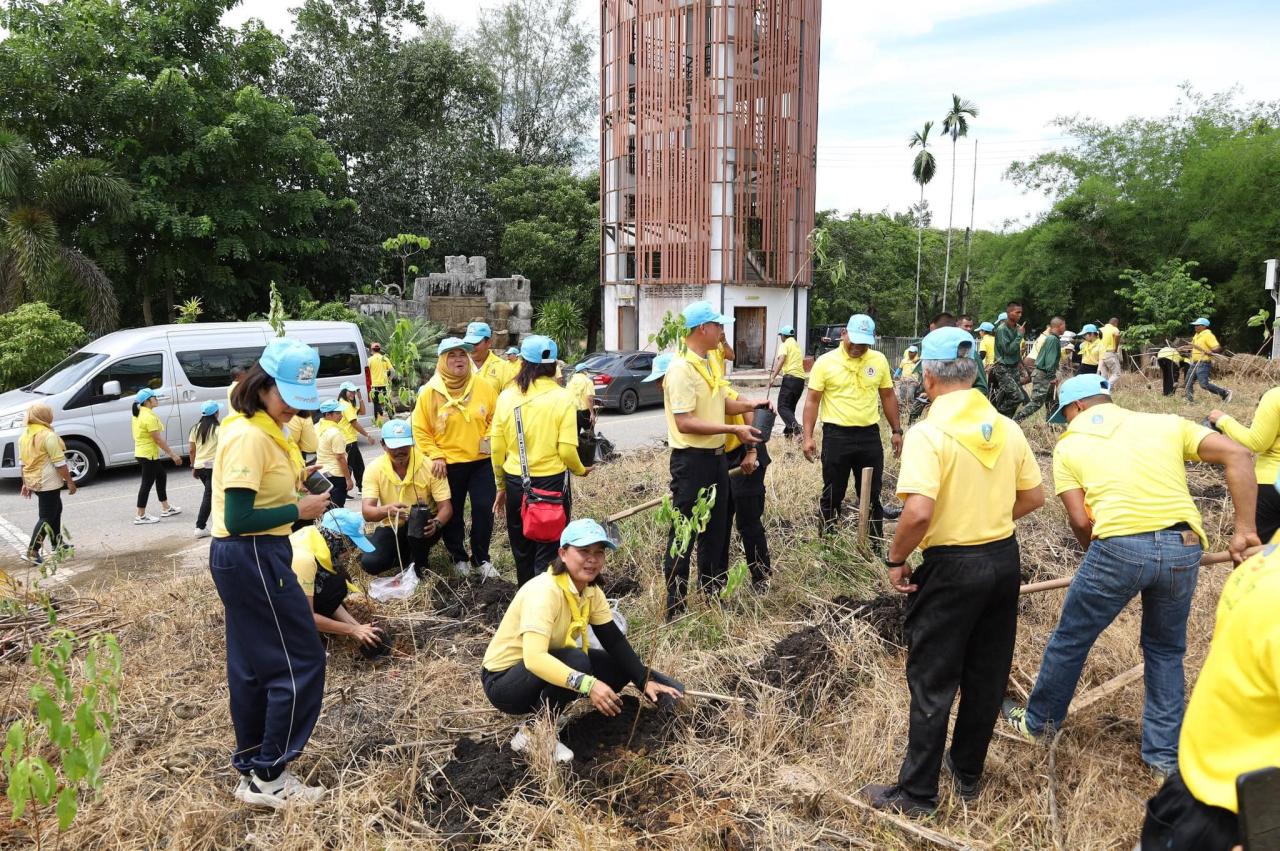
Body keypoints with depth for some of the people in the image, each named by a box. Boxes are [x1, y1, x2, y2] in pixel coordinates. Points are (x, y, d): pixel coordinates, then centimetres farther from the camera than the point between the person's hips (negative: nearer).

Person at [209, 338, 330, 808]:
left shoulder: (262, 429, 9)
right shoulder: (249, 437, -22)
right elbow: (238, 519, -24)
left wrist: (297, 480, -2)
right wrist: (299, 510, -16)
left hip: (245, 559, 10)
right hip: (253, 560, -10)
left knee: (253, 664, 18)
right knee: (301, 661, -1)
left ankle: (251, 766, 32)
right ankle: (269, 776, 9)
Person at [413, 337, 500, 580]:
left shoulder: (484, 386, -3)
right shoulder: (429, 392, -6)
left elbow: (496, 419, 7)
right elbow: (420, 430, -2)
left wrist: (489, 439, -9)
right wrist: (435, 455, -10)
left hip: (481, 462, 1)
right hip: (448, 465, -1)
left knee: (484, 510, 0)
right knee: (452, 514, 10)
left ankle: (481, 558, 19)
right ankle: (459, 558, 30)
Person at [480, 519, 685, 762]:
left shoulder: (591, 591, -4)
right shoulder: (544, 591, -29)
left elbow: (615, 642, -4)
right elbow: (534, 659, -41)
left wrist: (646, 682, -16)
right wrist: (588, 684, -49)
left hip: (546, 670, 8)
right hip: (503, 681, -8)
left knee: (620, 666, -4)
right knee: (576, 661, -32)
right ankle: (532, 734, -13)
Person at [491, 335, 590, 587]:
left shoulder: (507, 396, -1)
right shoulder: (561, 398, -10)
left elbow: (497, 449, 2)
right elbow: (567, 451, -14)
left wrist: (501, 486, 15)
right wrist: (581, 470, 7)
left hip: (515, 483, 3)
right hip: (551, 481, -3)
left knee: (522, 553, 19)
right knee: (548, 554, 5)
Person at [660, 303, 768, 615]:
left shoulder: (712, 362, 10)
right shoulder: (681, 368, -20)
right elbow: (685, 422, -26)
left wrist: (750, 405, 5)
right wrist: (733, 429, -25)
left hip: (717, 456, 9)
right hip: (691, 460, -9)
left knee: (715, 529, 19)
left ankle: (713, 595, 34)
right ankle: (675, 607, 11)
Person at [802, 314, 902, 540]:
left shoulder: (879, 360, 3)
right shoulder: (825, 362, -6)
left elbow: (888, 397, 12)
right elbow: (812, 400, -5)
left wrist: (896, 431, 11)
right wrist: (808, 437, -11)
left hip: (869, 435, 3)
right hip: (836, 435, -3)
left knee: (871, 494, 12)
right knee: (832, 494, 7)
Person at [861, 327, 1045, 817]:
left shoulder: (929, 432, -19)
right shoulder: (1006, 428, 1)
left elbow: (918, 512, -28)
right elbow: (1033, 497, 8)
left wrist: (896, 560, -13)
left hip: (951, 567, -6)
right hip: (1004, 558, 7)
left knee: (932, 683, 5)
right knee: (986, 676, 18)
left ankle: (917, 794, 17)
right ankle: (968, 774, 35)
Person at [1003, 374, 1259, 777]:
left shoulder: (1070, 444, 11)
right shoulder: (1165, 423, 18)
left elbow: (1080, 520, 3)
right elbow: (1237, 456, 7)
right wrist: (1244, 530, 5)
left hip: (1119, 545, -3)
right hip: (1182, 548, 3)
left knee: (1070, 639, 17)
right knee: (1166, 650, 24)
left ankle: (1037, 721, 35)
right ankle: (1165, 753, 30)